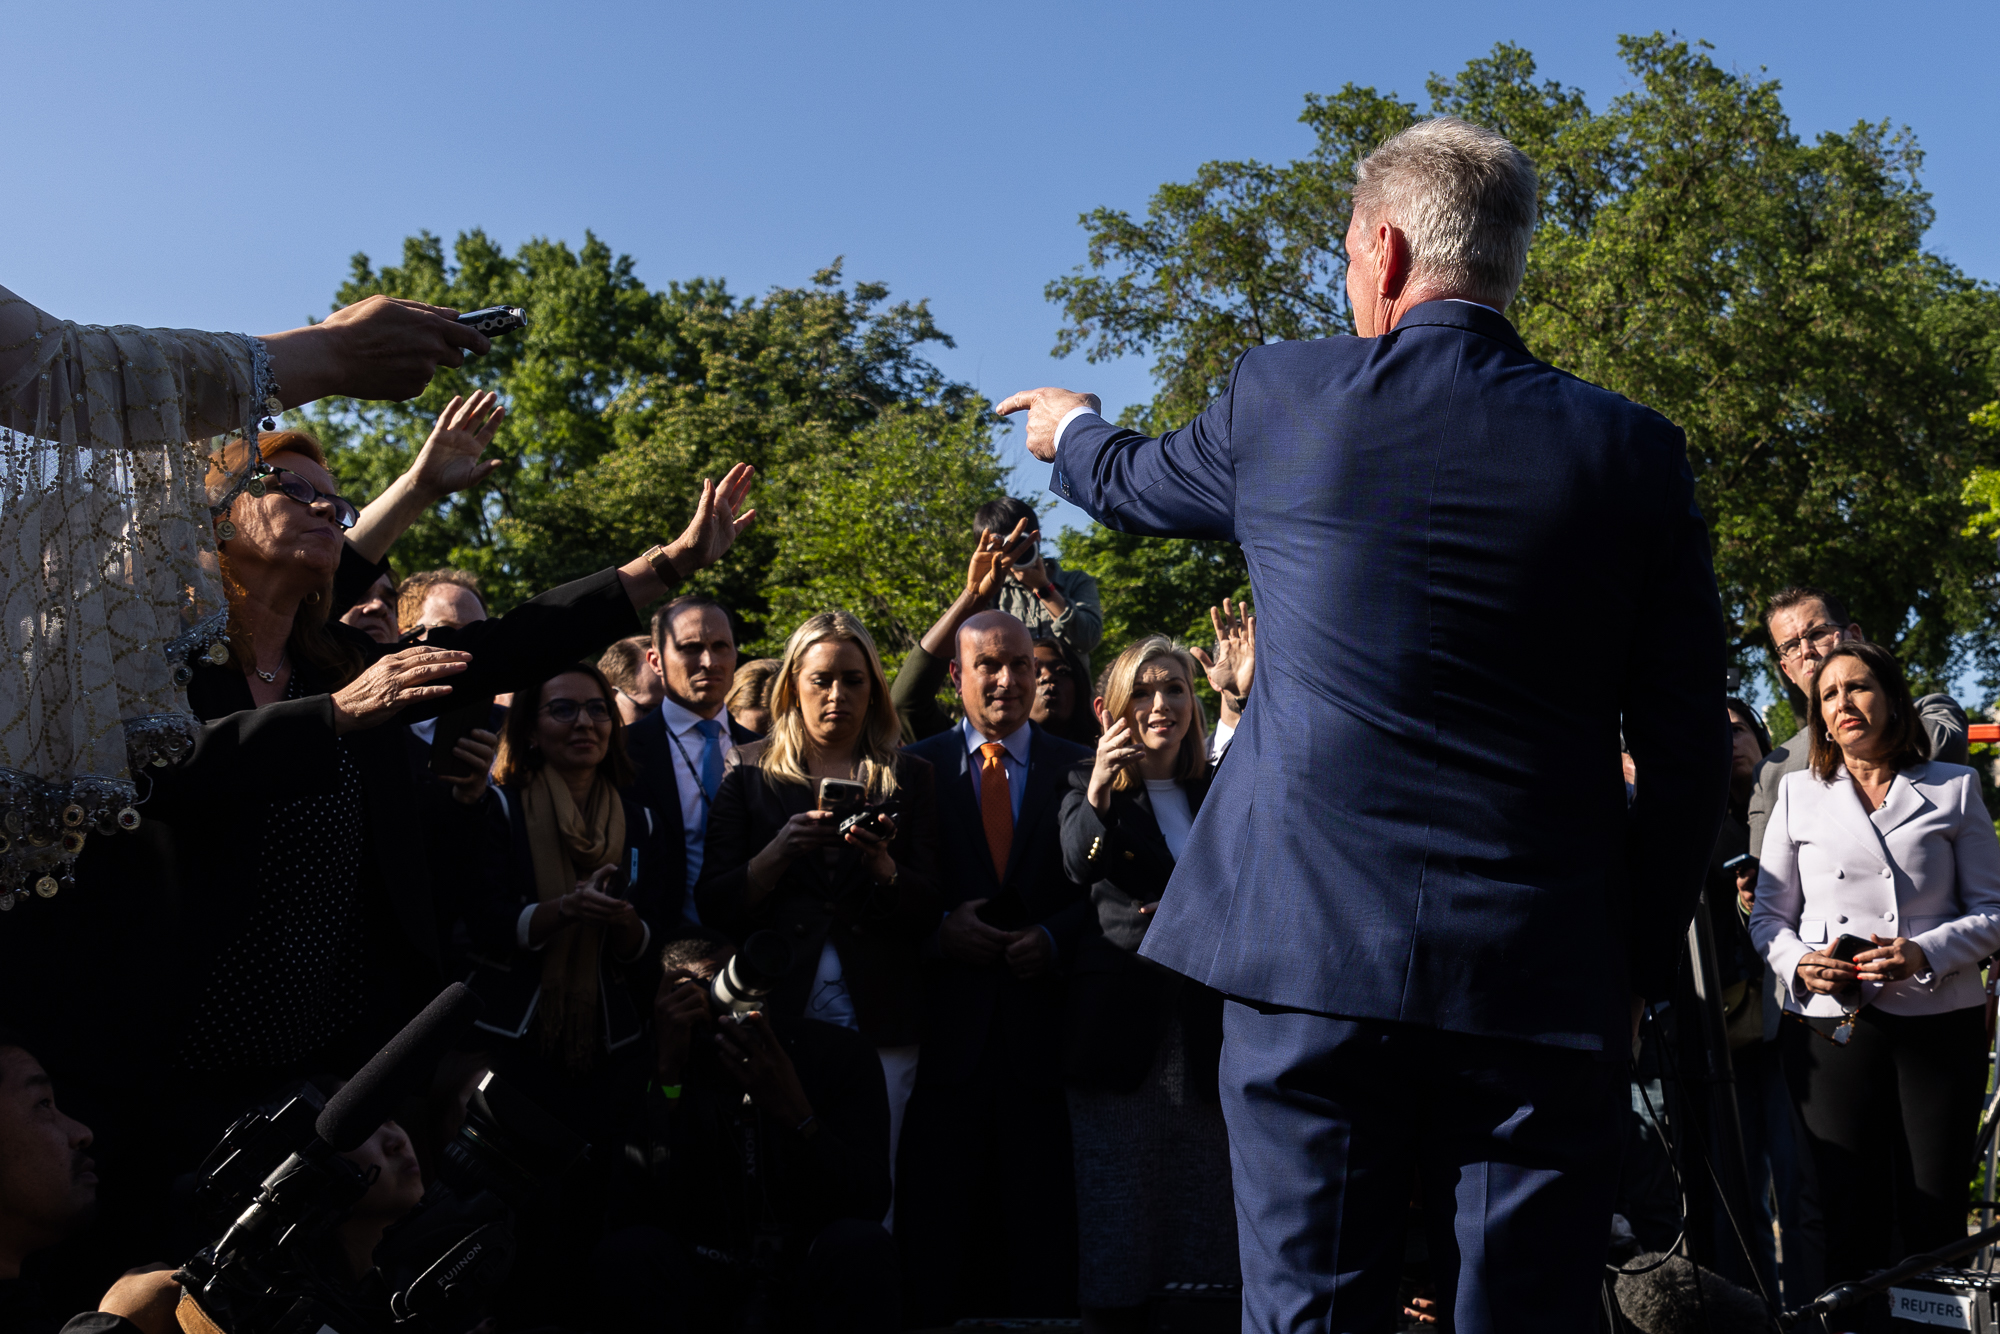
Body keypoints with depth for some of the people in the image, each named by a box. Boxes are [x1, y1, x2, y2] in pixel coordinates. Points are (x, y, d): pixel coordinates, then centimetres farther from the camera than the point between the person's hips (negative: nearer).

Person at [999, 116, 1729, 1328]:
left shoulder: (1283, 397, 0)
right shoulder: (1632, 452, 1)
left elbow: (1135, 485, 22)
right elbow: (1689, 753, 2)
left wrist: (1071, 428, 46)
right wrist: (1639, 969, 13)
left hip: (1312, 960, 0)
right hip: (1545, 982, 1)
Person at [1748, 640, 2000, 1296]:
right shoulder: (1798, 792, 14)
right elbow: (1768, 913, 13)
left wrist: (1926, 953, -12)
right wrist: (1799, 962, -8)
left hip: (1939, 1020, 0)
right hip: (1830, 1023, 1)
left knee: (1936, 1216, -1)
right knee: (1852, 1215, -3)